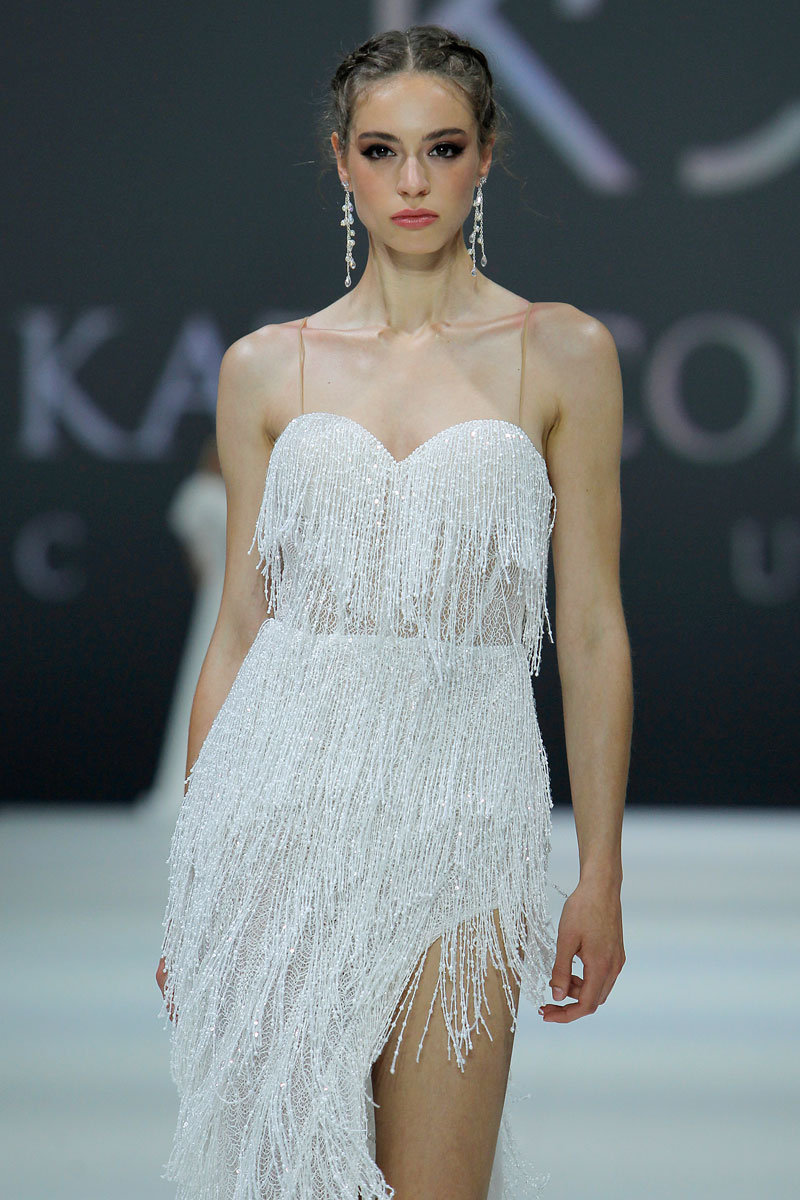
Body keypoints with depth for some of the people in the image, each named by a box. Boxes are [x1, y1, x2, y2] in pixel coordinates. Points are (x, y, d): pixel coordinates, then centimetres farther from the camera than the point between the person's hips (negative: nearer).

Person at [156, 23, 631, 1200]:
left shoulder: (562, 355, 3)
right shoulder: (267, 367, 8)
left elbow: (593, 632, 3)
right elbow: (240, 626, 10)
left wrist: (602, 874, 0)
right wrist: (192, 880, 9)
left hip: (458, 802, -1)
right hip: (286, 788, 2)